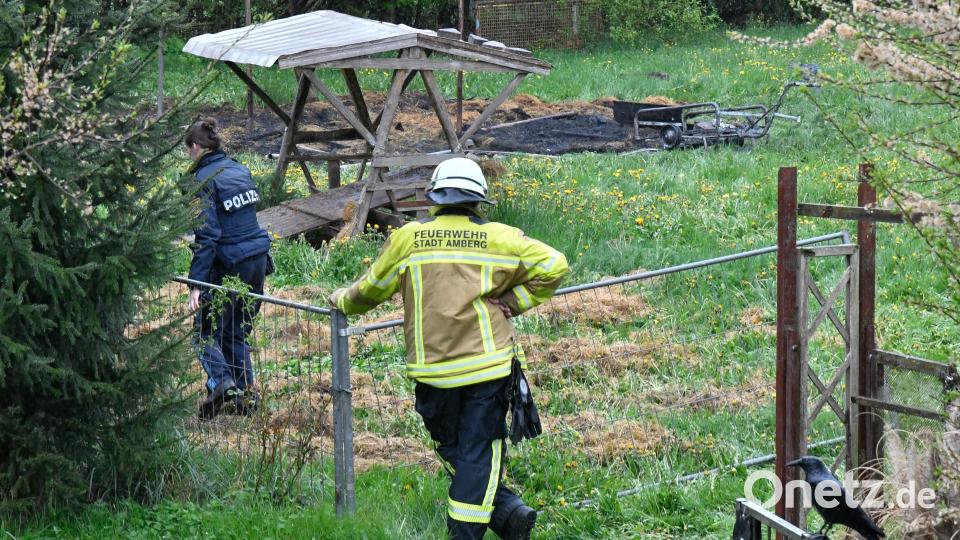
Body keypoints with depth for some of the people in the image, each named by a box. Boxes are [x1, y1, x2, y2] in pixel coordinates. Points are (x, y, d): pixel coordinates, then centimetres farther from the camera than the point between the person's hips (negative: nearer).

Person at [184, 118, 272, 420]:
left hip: (228, 266, -7)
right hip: (258, 258, 7)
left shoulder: (204, 179, -14)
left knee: (206, 330, 4)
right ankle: (246, 392, 13)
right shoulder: (240, 170, 9)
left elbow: (207, 235, -19)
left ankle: (221, 381, -17)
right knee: (238, 331, 17)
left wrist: (196, 281, -20)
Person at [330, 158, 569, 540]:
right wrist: (514, 301, 7)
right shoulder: (498, 239, 1)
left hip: (433, 371, 1)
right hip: (488, 365, 0)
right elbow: (553, 265, 1)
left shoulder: (408, 239, 2)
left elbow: (373, 288, 14)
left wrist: (344, 301, 34)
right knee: (479, 451, 4)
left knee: (450, 446, 14)